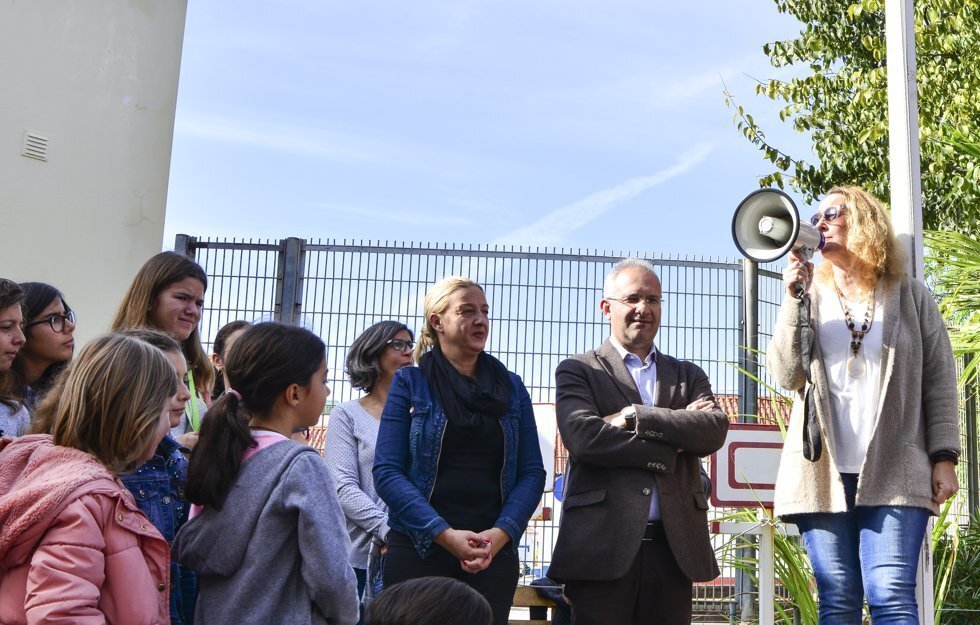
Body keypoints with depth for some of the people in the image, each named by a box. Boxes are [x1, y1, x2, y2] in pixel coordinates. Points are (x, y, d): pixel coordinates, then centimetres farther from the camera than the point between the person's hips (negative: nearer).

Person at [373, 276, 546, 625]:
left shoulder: (511, 388, 9)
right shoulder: (409, 384, 1)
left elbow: (532, 472, 4)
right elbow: (387, 472, -6)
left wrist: (501, 533, -12)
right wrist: (444, 534, -16)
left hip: (495, 553, 2)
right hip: (419, 549, -2)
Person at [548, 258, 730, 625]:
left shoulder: (689, 375, 19)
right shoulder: (578, 371, 8)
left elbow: (715, 430, -1)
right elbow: (583, 436, -11)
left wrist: (635, 417, -9)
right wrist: (673, 446, -7)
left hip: (674, 546, 3)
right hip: (603, 545, -3)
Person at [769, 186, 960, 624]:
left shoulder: (911, 297, 10)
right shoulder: (810, 298, 14)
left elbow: (939, 382, 6)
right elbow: (787, 375, 2)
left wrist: (944, 457, -4)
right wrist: (794, 297, -6)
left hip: (894, 474, -2)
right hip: (824, 473, 2)